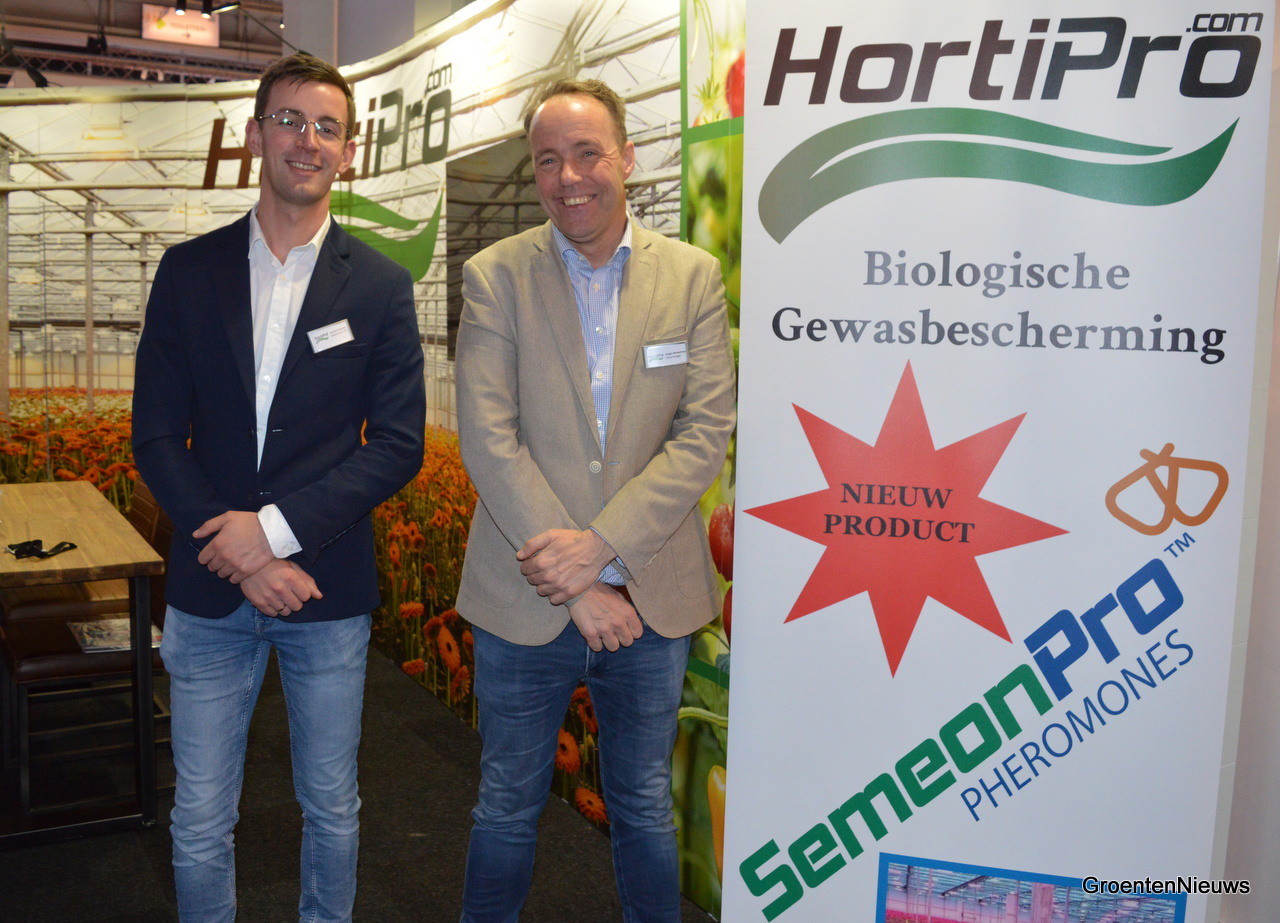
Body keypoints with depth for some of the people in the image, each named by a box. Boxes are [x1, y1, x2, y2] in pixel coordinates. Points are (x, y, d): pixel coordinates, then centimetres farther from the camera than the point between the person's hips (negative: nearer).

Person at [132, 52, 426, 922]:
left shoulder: (382, 287, -1)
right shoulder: (188, 271, 2)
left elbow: (398, 445, -5)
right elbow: (157, 436, 0)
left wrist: (278, 527, -15)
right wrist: (236, 550, -12)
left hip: (328, 589, -1)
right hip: (210, 591, 1)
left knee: (332, 808, 15)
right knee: (200, 820, 12)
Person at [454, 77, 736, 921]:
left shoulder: (694, 276, 1)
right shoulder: (494, 277, -3)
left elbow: (706, 435, -6)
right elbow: (489, 441, -10)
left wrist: (600, 546, -16)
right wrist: (578, 588, -14)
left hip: (652, 598, 1)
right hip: (526, 601, 0)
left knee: (646, 809, 17)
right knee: (508, 808, 15)